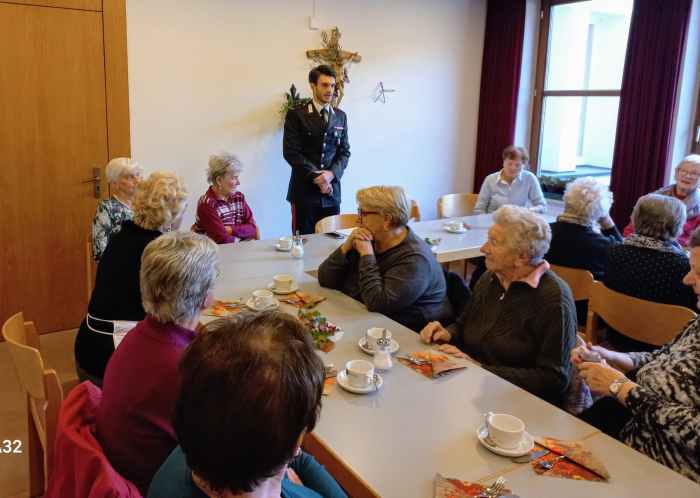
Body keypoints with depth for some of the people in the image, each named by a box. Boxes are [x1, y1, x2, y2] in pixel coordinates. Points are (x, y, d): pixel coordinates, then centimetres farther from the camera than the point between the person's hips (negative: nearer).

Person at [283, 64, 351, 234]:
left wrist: (331, 174, -9)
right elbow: (291, 152, -8)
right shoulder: (296, 115, -1)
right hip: (304, 190, -3)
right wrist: (316, 176, -13)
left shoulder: (340, 116, 12)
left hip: (331, 190, 4)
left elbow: (344, 151, 10)